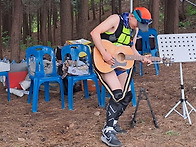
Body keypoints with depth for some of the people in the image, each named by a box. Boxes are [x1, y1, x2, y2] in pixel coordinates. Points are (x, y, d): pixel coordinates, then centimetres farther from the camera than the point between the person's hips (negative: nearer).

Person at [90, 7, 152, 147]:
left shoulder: (134, 30, 8)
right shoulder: (116, 20, -16)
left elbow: (132, 49, 18)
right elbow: (95, 33, -23)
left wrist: (142, 59, -1)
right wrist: (104, 53, -30)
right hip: (104, 63, -9)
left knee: (127, 96, 8)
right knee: (118, 94, -21)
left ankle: (113, 123, 26)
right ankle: (108, 132, -15)